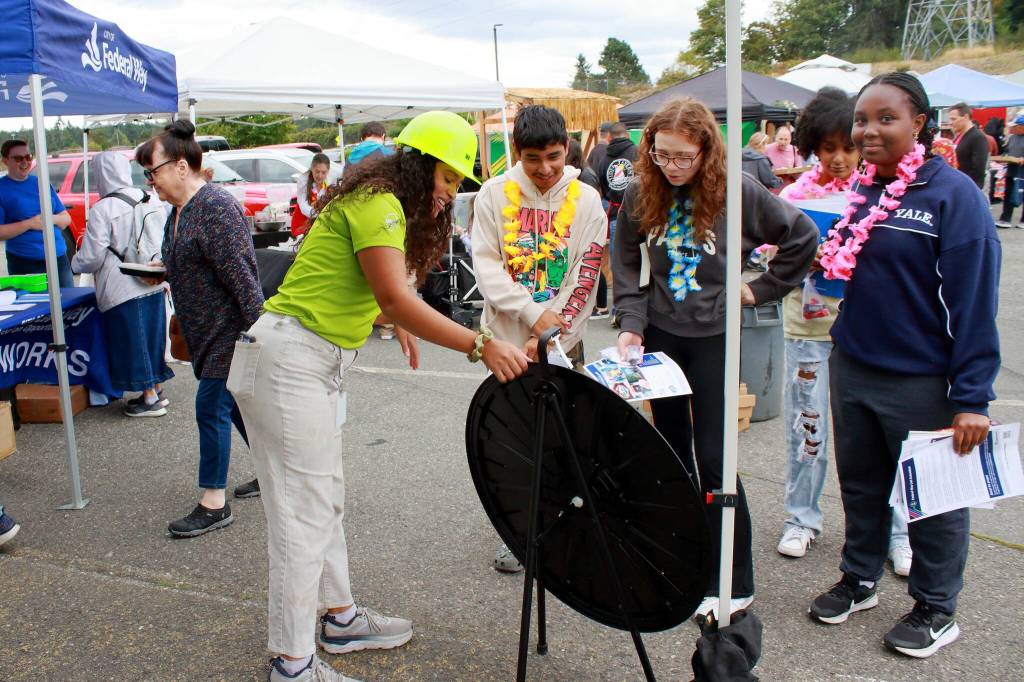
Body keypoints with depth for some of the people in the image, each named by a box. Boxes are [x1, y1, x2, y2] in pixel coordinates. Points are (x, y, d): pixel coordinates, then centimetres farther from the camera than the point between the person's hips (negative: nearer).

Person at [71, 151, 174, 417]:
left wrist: (75, 262, 7)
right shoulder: (153, 201, 3)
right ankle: (156, 390, 28)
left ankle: (149, 398, 12)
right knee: (151, 336, 17)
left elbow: (92, 258, -12)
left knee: (132, 341, 5)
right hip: (153, 286, 6)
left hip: (122, 291, -6)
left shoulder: (102, 210, -15)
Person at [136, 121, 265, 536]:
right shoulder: (178, 210, 11)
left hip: (228, 331, -10)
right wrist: (165, 271, 8)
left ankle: (214, 505, 5)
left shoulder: (216, 208, -20)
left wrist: (257, 329, -25)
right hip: (206, 332, 10)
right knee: (233, 403, 17)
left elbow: (241, 273, -24)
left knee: (211, 407, -5)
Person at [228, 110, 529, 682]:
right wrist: (481, 345, -28)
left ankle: (341, 619, 34)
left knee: (326, 499, 19)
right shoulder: (377, 203, -16)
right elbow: (395, 299, -26)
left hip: (315, 366, 11)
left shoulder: (383, 206, 15)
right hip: (290, 361, -11)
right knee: (304, 512, -6)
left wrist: (398, 323, 27)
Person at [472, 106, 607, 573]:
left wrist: (550, 333, -13)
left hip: (562, 342, 0)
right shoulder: (495, 195, -2)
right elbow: (486, 264, -6)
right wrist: (535, 312, -15)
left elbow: (585, 276, -6)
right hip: (507, 338, 1)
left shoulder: (586, 201, -3)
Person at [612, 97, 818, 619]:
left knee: (712, 458, -4)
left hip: (714, 335, -4)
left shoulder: (737, 190, -12)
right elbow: (627, 265, 5)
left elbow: (803, 236, -1)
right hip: (658, 334, 4)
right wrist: (631, 324, -6)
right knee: (672, 449, 14)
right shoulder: (641, 194, -2)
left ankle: (734, 582, 9)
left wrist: (762, 288, -2)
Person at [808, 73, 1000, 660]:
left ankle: (937, 610, 28)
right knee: (861, 483, 19)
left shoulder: (954, 195, -14)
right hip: (852, 368, 6)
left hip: (921, 381, -6)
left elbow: (974, 302, -16)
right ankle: (860, 579, 38)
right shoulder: (863, 190, 6)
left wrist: (971, 397, -18)